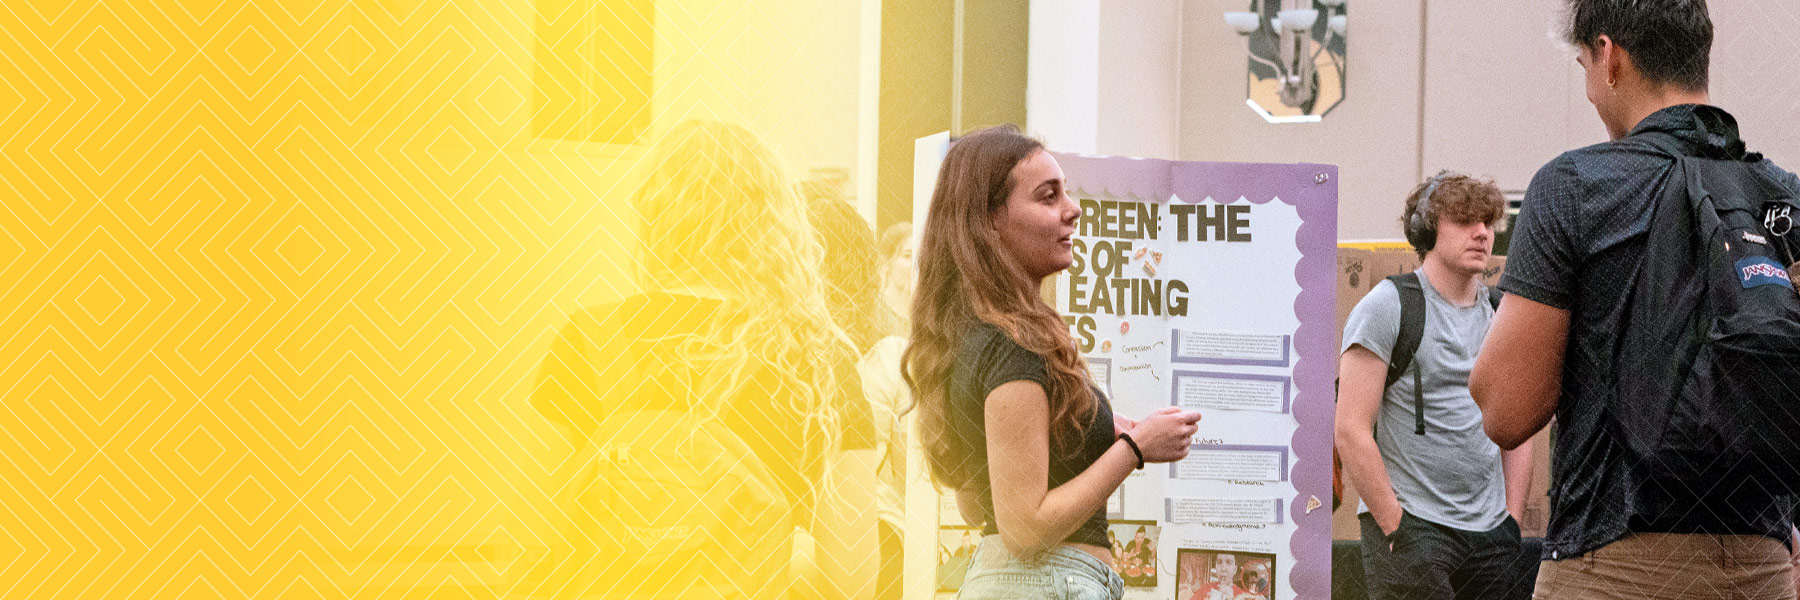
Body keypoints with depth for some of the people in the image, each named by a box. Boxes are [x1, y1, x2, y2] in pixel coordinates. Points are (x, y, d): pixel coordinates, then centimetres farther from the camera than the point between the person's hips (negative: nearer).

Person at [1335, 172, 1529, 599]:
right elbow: (1351, 431, -11)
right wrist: (1396, 527, -13)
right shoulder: (1388, 307, -5)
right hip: (1414, 529, -5)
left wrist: (1512, 523, 9)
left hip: (1490, 533, 5)